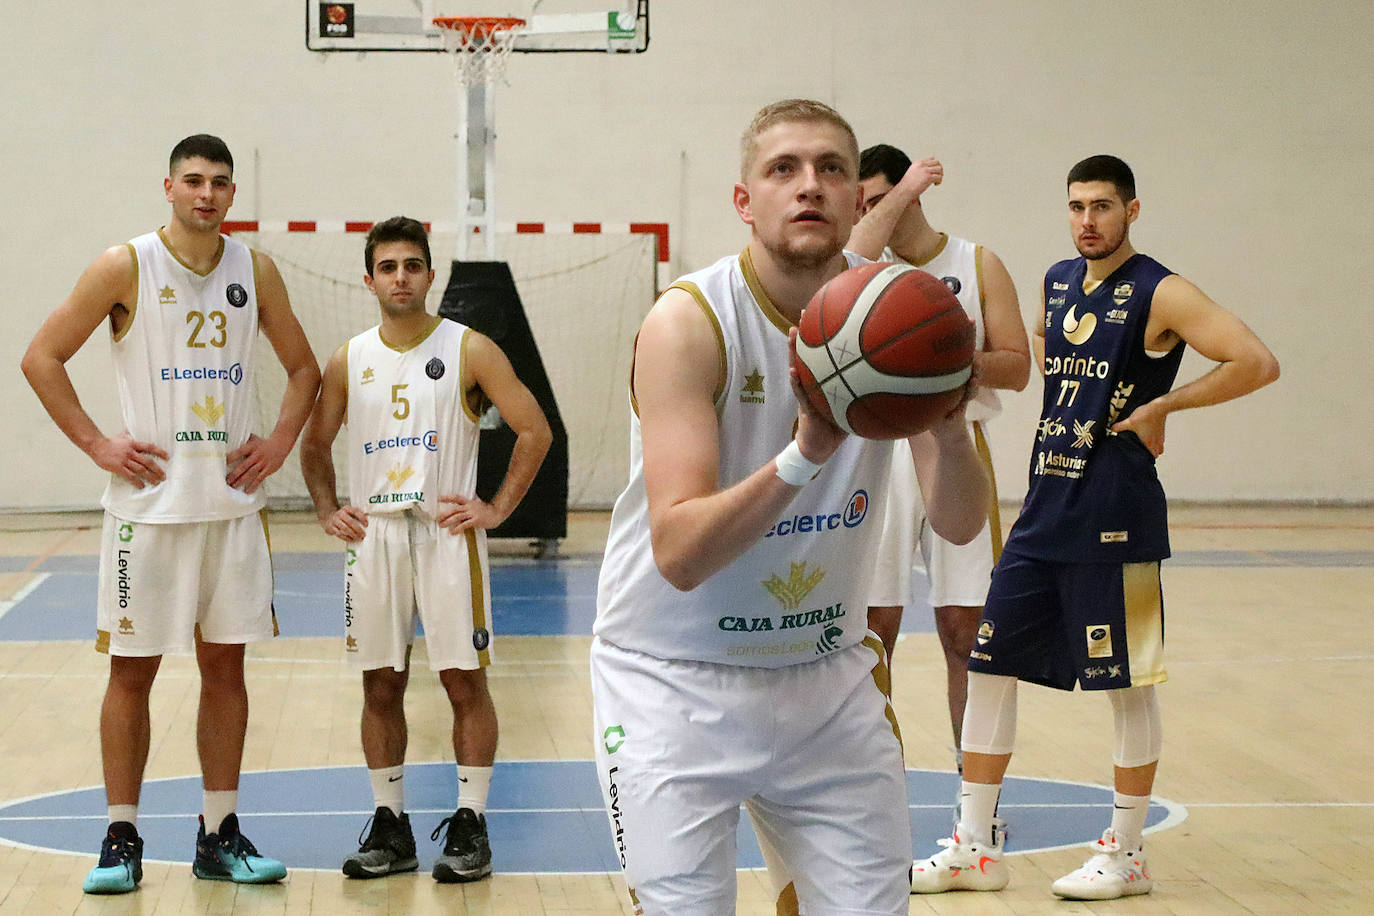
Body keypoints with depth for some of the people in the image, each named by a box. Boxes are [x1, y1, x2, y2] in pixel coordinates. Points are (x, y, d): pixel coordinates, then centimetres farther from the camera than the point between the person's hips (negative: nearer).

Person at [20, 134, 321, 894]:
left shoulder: (254, 270, 6)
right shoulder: (125, 267, -5)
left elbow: (302, 367, 17)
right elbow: (42, 358, -4)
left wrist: (280, 442, 3)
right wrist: (97, 445, -9)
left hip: (232, 503, 4)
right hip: (149, 503, -3)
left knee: (225, 663, 7)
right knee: (132, 668, 1)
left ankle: (220, 834, 15)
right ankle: (121, 838, 9)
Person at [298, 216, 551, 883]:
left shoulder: (469, 350, -2)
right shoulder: (349, 362, 8)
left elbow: (535, 431, -2)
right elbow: (314, 444, 20)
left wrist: (498, 508, -6)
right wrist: (327, 511, 6)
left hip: (447, 531, -3)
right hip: (373, 534, 3)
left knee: (465, 679, -2)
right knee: (380, 685, 6)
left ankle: (470, 826, 6)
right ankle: (390, 828, 14)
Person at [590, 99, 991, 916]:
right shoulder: (689, 322, -19)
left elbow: (959, 525, -10)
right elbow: (679, 554, -27)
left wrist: (951, 428, -31)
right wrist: (803, 454, -40)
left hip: (826, 671, 4)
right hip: (677, 680, -4)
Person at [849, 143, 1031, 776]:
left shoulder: (978, 264, 6)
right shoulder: (867, 260, 6)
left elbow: (1017, 368, 2)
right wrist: (901, 193, -14)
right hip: (878, 452, 0)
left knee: (964, 629, 3)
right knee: (872, 630, 0)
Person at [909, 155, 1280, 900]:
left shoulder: (1160, 294, -10)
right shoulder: (1058, 281, 11)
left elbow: (1257, 363, -20)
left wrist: (1163, 405, -15)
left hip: (1114, 517, -7)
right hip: (1044, 509, 7)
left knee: (1127, 682, 2)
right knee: (989, 664, 6)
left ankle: (1125, 854, 14)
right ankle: (974, 849, 15)